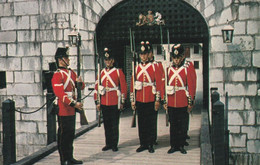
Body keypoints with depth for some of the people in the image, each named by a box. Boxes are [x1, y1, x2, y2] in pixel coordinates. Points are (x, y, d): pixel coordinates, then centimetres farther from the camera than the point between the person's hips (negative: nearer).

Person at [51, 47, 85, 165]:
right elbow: (60, 94, -20)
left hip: (71, 109, 9)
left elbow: (81, 87, 19)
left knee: (71, 134, 15)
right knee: (63, 135, -1)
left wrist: (79, 82, -4)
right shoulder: (57, 75, -12)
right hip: (63, 110, -9)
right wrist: (74, 103, -24)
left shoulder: (71, 72, 14)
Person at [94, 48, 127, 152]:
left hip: (115, 103, -3)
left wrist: (122, 102, -5)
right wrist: (97, 102, 6)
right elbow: (97, 88, 10)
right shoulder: (101, 73, 10)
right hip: (104, 103, 3)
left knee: (114, 125, 2)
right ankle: (108, 144, 20)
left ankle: (114, 144, 12)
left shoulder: (118, 72, 0)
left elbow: (124, 87, -1)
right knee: (106, 125, 10)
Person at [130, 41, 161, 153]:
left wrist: (157, 100, -6)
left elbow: (158, 84, -1)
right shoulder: (136, 68, 9)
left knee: (151, 123, 3)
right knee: (141, 123, 8)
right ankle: (143, 144, 17)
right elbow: (132, 85, 9)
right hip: (139, 100, 3)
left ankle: (150, 145, 13)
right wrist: (132, 100, 5)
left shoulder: (154, 67, 1)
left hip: (150, 100, -2)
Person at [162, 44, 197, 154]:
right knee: (173, 125, 10)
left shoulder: (188, 66, -1)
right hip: (171, 103, 3)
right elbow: (165, 86, 8)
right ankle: (173, 145, 20)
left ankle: (181, 145, 19)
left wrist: (190, 101, -8)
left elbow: (192, 85, -5)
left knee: (183, 126, 6)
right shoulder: (169, 68, 7)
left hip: (183, 103, -2)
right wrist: (165, 101, 4)